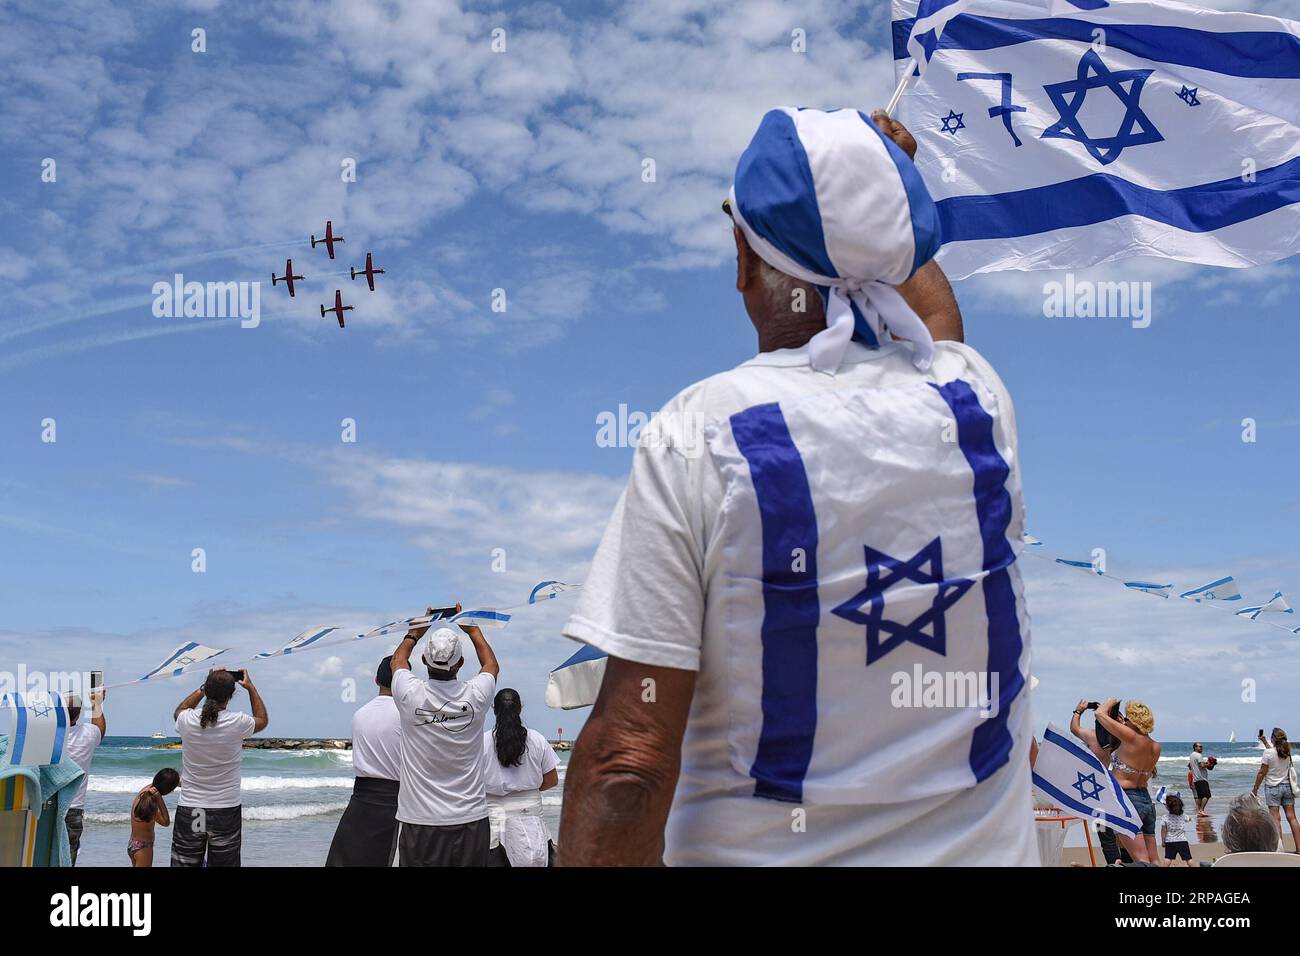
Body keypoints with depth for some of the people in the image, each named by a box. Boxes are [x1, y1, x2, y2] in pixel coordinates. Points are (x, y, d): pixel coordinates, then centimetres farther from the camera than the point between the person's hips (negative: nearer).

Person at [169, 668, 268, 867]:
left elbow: (180, 710, 21)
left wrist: (204, 687, 22)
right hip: (226, 812, -2)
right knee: (224, 863, 6)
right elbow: (262, 720, 13)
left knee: (185, 863, 7)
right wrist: (251, 687, 18)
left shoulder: (187, 720, -7)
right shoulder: (237, 723, -12)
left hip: (188, 812, 2)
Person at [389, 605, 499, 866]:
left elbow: (398, 660, 18)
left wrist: (416, 631, 33)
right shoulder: (475, 696, -6)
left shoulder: (411, 695, -8)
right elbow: (492, 665, 20)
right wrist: (472, 628, 32)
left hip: (418, 820, -1)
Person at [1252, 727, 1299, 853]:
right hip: (1287, 786, 5)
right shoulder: (1287, 751, 1)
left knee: (1276, 819, -4)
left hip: (1273, 787, -5)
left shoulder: (1268, 753, -15)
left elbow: (1262, 773, -11)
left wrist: (1255, 789, -1)